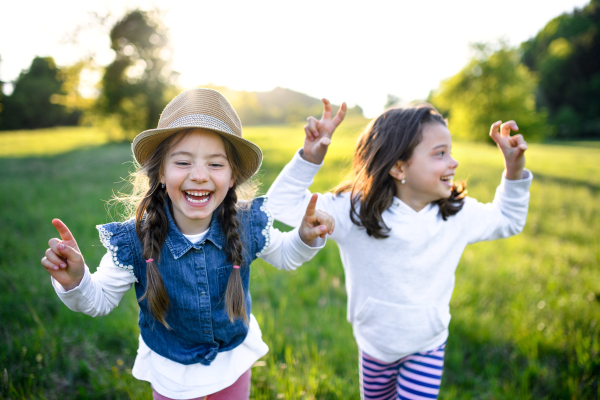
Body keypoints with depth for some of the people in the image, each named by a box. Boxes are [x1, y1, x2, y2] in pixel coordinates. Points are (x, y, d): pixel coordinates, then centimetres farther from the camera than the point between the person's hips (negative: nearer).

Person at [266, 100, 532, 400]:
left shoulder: (459, 214, -14)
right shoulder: (354, 212, -25)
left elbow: (508, 221, 5)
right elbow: (282, 204, -24)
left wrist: (514, 169, -9)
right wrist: (311, 156, -37)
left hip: (427, 346, 1)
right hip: (374, 344, 0)